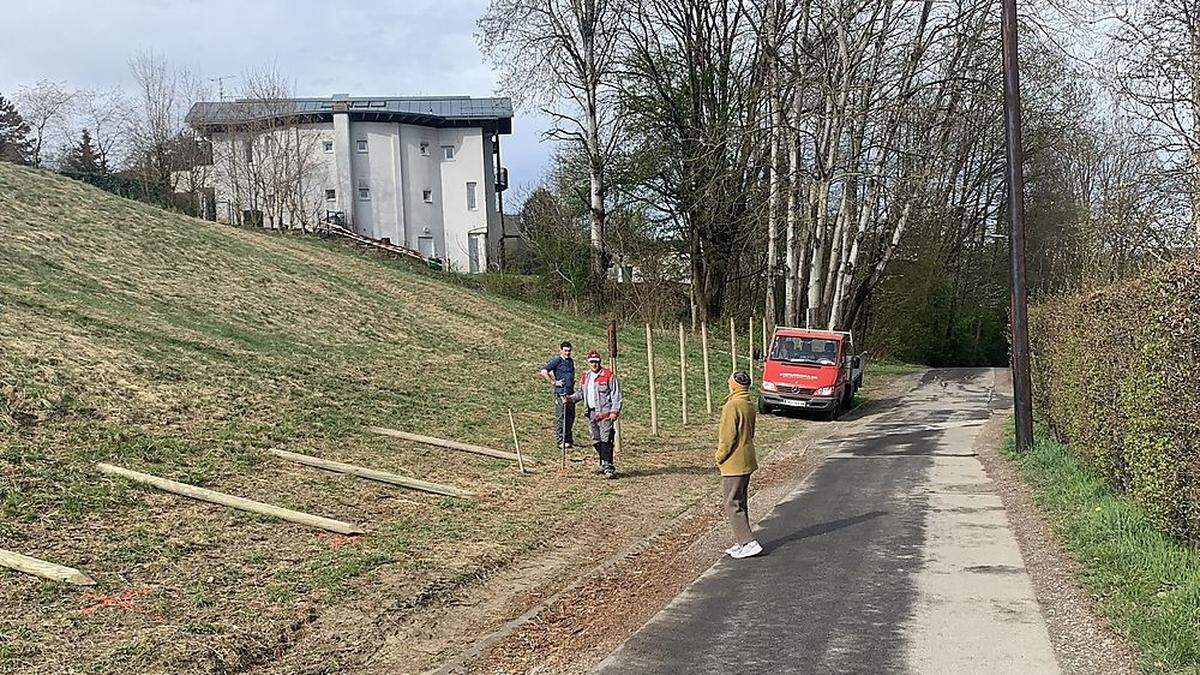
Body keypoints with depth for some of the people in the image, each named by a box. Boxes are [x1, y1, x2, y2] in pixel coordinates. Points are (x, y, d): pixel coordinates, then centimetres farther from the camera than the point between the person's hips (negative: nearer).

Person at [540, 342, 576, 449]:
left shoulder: (571, 361, 16)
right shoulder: (557, 361, -7)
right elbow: (544, 372, -15)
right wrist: (553, 383, -12)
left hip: (570, 392, 7)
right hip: (560, 392, -7)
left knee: (571, 416, 10)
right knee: (560, 417, -5)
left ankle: (569, 439, 21)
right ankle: (560, 441, -1)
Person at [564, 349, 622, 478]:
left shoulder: (609, 376, -6)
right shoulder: (585, 376, 14)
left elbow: (616, 395, -7)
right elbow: (580, 392, 24)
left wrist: (614, 411, -16)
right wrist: (570, 398, 6)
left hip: (605, 413, -7)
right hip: (591, 413, 7)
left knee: (605, 440, -14)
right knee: (596, 441, 13)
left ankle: (608, 467, -16)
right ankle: (603, 463, 26)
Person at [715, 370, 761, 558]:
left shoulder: (732, 406, -20)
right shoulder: (750, 405, 9)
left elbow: (728, 437, -21)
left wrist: (719, 457, -6)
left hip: (734, 463, -9)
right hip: (747, 461, 9)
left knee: (733, 505, -4)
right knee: (740, 503, 16)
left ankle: (749, 543, -7)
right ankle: (741, 542, 22)